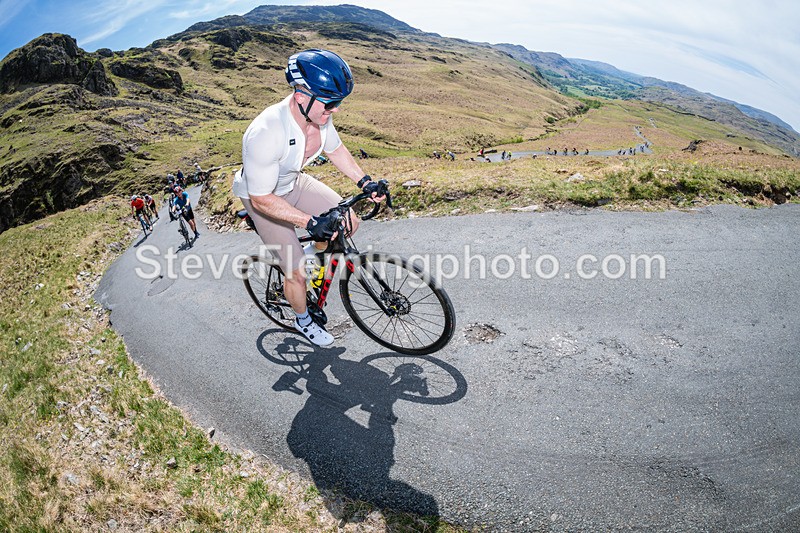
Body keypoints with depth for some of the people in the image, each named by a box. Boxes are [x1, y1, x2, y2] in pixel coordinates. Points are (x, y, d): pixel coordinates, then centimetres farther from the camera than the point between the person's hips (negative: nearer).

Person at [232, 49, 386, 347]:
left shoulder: (319, 115, -18)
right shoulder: (266, 134, -39)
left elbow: (335, 150, 3)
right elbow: (261, 199, -33)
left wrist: (364, 182, -6)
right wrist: (309, 221, -38)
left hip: (294, 183, 6)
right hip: (263, 197, -6)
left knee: (350, 224, -2)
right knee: (297, 272, -6)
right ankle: (303, 320, 25)